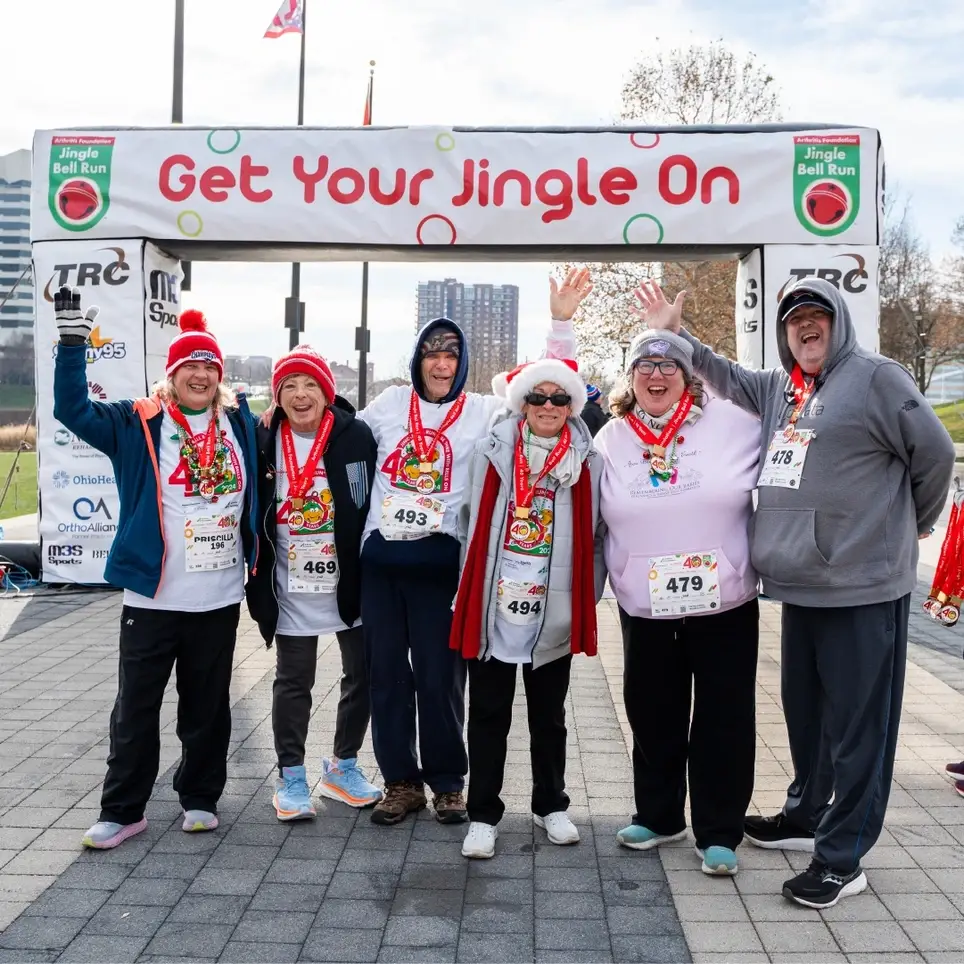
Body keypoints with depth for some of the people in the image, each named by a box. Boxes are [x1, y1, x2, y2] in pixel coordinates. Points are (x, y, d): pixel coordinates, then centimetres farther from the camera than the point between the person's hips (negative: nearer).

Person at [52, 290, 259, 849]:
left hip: (221, 598, 2)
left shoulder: (241, 422, 7)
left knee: (208, 705, 14)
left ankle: (201, 797, 29)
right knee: (137, 707, 6)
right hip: (153, 597, -2)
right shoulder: (136, 425, -1)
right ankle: (123, 810, 19)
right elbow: (73, 409, -11)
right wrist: (73, 343, -20)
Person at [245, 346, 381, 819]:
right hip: (292, 589, 0)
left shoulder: (356, 435, -7)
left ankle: (343, 767, 30)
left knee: (363, 674, 10)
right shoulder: (264, 441, -3)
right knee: (293, 681, 8)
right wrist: (257, 574, 1)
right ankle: (291, 776, 22)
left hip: (350, 581, 1)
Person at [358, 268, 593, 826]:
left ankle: (447, 782, 19)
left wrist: (562, 321, -4)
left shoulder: (484, 411, 4)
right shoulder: (390, 403, 10)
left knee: (440, 675, 1)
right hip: (380, 557, 3)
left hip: (440, 560, -2)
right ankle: (401, 781, 21)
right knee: (387, 671, 7)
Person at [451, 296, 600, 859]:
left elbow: (593, 534, 6)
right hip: (494, 604, -1)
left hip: (555, 609, 1)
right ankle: (484, 815, 19)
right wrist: (469, 592, 2)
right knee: (490, 714, 8)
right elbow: (473, 524, 4)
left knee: (549, 715, 15)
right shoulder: (493, 452, 0)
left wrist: (588, 597, 2)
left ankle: (551, 805, 32)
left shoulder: (587, 461, 2)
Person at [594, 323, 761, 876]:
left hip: (726, 603, -2)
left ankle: (719, 832, 20)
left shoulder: (732, 424, -5)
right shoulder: (611, 440, 4)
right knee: (652, 714, 13)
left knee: (724, 718, 5)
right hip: (644, 608, 2)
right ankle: (657, 815, 32)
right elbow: (591, 519, 12)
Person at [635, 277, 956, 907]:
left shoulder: (876, 378, -7)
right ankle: (807, 815, 39)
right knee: (804, 711, 20)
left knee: (856, 724, 1)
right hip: (800, 587, 8)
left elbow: (935, 453, -5)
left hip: (864, 589, -7)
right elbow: (726, 376, 29)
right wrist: (675, 334, 22)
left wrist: (911, 525, 7)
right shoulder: (777, 390, 14)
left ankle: (842, 860, 9)